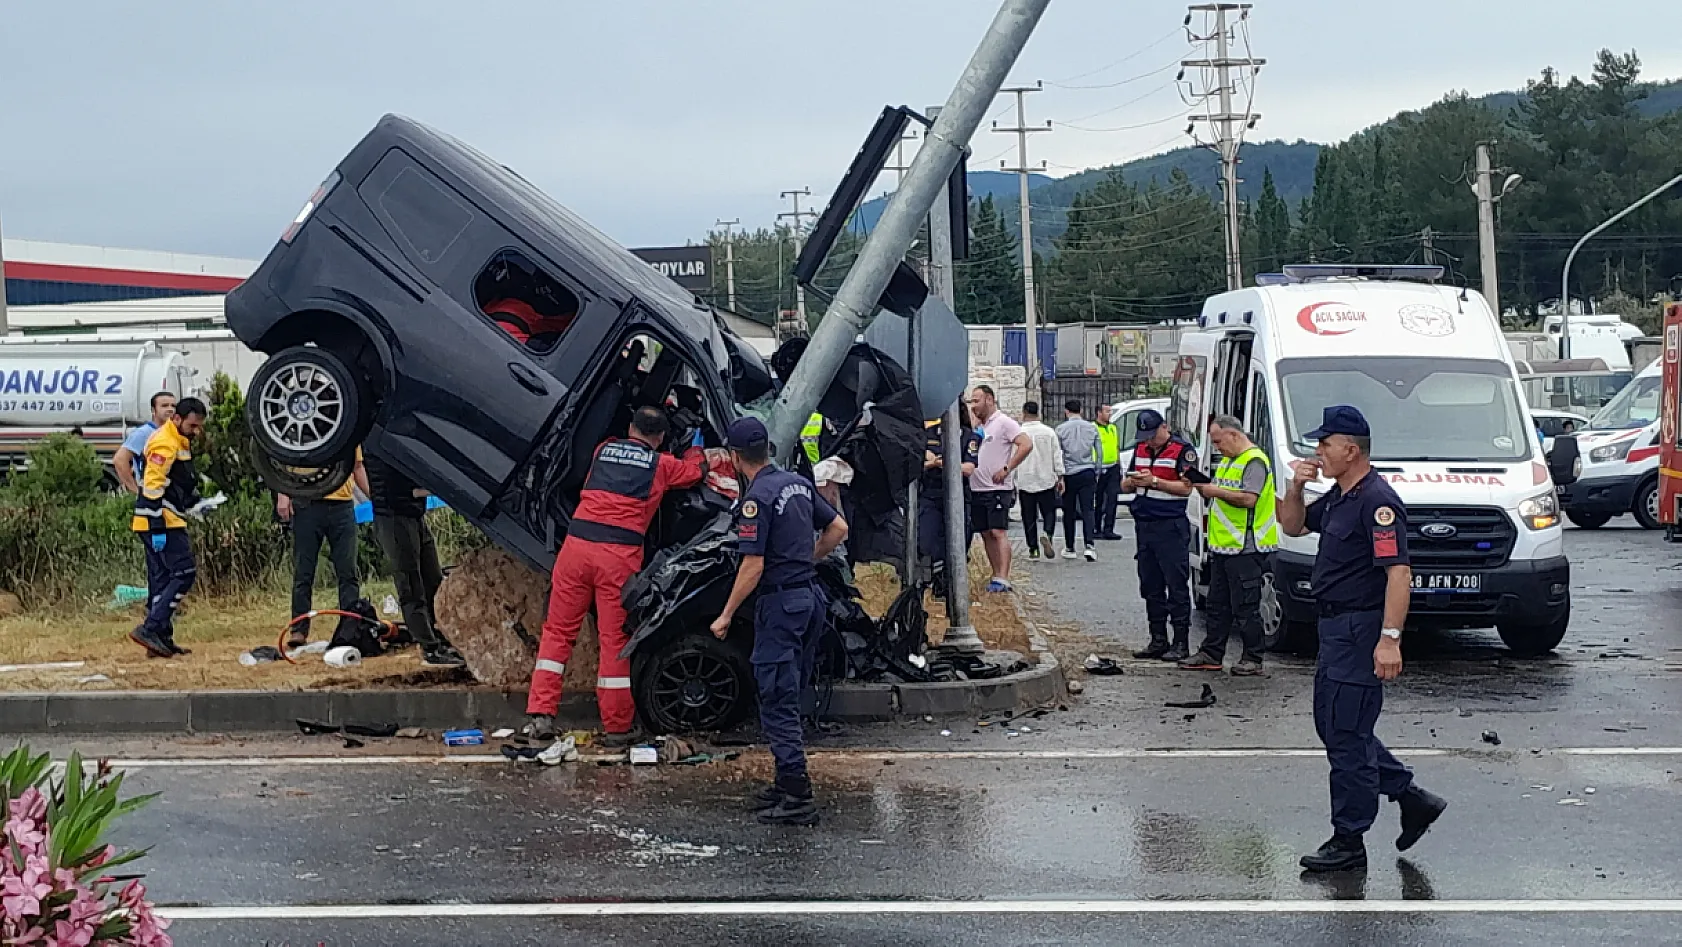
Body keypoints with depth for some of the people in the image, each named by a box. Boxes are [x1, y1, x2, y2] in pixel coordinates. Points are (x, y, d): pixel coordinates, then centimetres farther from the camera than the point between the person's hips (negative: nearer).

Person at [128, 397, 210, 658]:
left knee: (161, 578, 10)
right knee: (184, 572, -13)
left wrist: (195, 503, 20)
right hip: (160, 521, -10)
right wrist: (158, 529, -23)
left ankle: (160, 638, 14)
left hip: (167, 520, 10)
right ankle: (150, 629, -16)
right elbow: (153, 487, -21)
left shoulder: (180, 440, 17)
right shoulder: (164, 444, -16)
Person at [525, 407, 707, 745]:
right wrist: (694, 448, 53)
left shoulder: (603, 450, 19)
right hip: (620, 554, -2)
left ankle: (540, 714, 3)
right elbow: (696, 470, 31)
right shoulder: (662, 465, 11)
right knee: (615, 639, 3)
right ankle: (617, 728, 8)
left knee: (558, 631, 10)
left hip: (577, 545, 2)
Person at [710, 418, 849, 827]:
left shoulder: (757, 498, -16)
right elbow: (838, 528, 17)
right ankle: (789, 782, 22)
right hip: (811, 597, 9)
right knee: (789, 697, 17)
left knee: (777, 701, -5)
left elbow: (753, 567, -18)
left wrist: (726, 616, -11)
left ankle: (798, 798, -7)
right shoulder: (798, 483, 9)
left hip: (780, 602, -9)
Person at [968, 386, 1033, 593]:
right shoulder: (978, 426, 16)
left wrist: (1006, 469, -18)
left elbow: (1026, 445, -17)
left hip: (998, 488, -8)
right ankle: (997, 575, 15)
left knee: (998, 532, -14)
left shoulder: (1003, 422, -7)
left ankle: (1003, 579, -18)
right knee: (986, 534, 9)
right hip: (977, 488, 8)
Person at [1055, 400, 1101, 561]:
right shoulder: (1092, 427, 4)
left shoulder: (1061, 429, -2)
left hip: (1069, 474, -1)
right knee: (1088, 510, -2)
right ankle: (1089, 545, -18)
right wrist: (1097, 473, 17)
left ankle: (1069, 548, 16)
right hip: (1088, 473, 1)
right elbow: (1099, 452, 7)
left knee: (1069, 512, 9)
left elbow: (1057, 454, -2)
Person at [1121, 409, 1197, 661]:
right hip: (1144, 525, 7)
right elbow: (1125, 486, 18)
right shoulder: (1140, 449, 15)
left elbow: (1186, 488, -15)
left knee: (1177, 586, -5)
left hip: (1171, 527, -7)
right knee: (1151, 587, 10)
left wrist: (1154, 481, -21)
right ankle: (1158, 640, 17)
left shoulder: (1183, 449, -7)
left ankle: (1180, 643, -3)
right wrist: (1132, 482, -5)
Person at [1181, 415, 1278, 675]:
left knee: (1245, 608, -5)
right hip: (1222, 546, 10)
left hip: (1246, 548, -10)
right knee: (1217, 605, 13)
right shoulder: (1228, 460, 20)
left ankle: (1252, 659, 2)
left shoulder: (1254, 461, -12)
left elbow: (1249, 498, -23)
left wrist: (1217, 491, -16)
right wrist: (1203, 486, 6)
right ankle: (1211, 654, 19)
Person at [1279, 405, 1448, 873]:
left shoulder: (1377, 502, -19)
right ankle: (1413, 799, 25)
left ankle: (1349, 842, 5)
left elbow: (1398, 573, -25)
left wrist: (1390, 639, -30)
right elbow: (1293, 526, 26)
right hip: (1335, 626, 11)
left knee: (1347, 734, -4)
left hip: (1361, 630, -11)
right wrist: (1296, 488, 6)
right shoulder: (1338, 497, 12)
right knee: (1332, 725, 17)